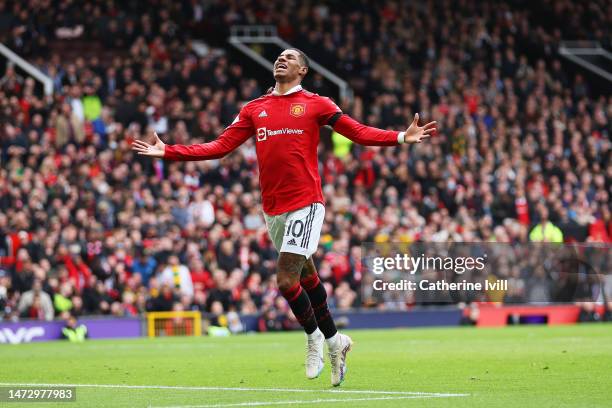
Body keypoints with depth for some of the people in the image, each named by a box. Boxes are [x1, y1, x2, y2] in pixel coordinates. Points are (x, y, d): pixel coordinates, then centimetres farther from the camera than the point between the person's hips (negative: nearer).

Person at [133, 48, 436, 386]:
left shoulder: (315, 104, 3)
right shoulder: (254, 109, 14)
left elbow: (359, 132, 0)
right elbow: (220, 146, 11)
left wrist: (401, 137, -14)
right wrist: (167, 152, 6)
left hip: (306, 203, -5)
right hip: (272, 208, 5)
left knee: (286, 279, -14)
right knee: (306, 276, 13)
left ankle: (315, 336, 9)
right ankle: (333, 342, 29)